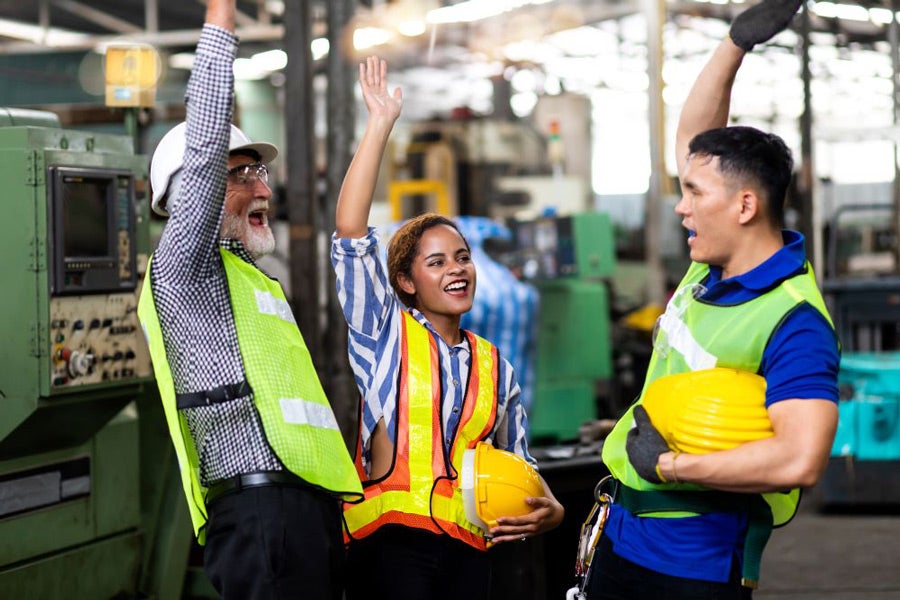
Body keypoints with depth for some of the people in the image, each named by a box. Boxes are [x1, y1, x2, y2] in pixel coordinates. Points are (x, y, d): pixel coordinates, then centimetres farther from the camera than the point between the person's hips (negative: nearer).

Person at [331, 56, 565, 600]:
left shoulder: (495, 366, 16)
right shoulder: (385, 334, 4)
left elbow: (517, 460, 21)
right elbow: (351, 234, -7)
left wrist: (548, 509, -2)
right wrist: (380, 124, -8)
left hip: (466, 547, 4)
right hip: (389, 540, -4)